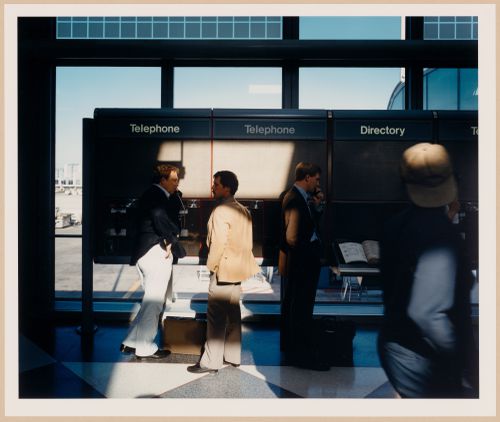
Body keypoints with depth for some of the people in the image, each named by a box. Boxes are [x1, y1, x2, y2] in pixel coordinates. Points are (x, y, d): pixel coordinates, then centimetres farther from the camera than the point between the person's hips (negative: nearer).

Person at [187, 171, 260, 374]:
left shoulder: (221, 211, -17)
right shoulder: (244, 211, 10)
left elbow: (218, 243, -22)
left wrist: (211, 266, -9)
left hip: (223, 270, -9)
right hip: (238, 269, 9)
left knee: (216, 318, -3)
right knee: (233, 315, 16)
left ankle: (211, 362, 3)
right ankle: (233, 356, 25)